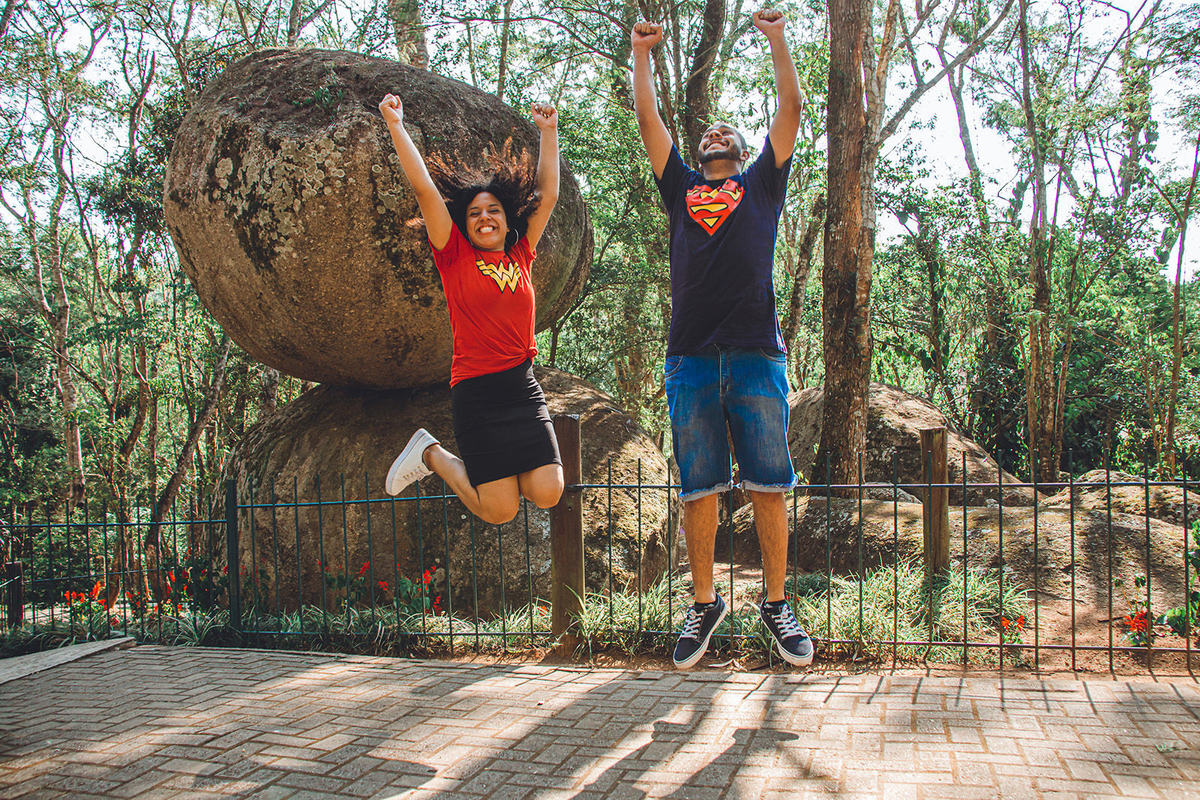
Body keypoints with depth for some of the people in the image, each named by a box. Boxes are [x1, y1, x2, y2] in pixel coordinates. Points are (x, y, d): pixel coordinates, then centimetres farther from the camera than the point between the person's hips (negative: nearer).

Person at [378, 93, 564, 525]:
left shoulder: (520, 256, 11)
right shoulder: (455, 256, 1)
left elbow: (547, 195, 15)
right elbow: (424, 188, -4)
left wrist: (548, 132, 15)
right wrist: (396, 126, -6)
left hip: (523, 386, 4)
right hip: (476, 392, -4)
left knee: (547, 493, -10)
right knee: (501, 510, -3)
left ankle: (503, 468, 21)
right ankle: (431, 453, 20)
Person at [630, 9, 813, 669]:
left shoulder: (761, 184, 20)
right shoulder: (681, 188, 23)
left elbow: (789, 109, 16)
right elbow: (649, 122, 22)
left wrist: (776, 38, 19)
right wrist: (641, 53, 26)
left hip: (756, 355, -1)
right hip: (690, 360, 1)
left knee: (769, 486, 0)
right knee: (699, 490, 4)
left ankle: (776, 606, 11)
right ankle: (704, 605, 15)